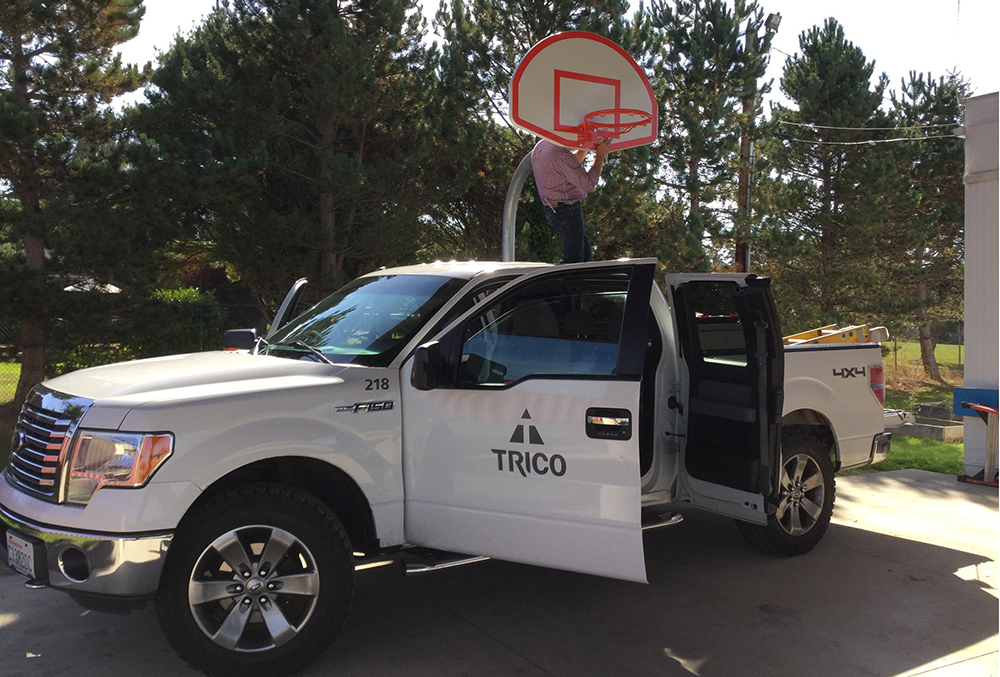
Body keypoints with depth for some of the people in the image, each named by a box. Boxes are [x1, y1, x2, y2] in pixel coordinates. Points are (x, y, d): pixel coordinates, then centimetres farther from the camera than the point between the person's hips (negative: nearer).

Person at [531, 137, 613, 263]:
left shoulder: (540, 147, 9)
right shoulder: (561, 155, -22)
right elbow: (588, 184, -18)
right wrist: (600, 155, -9)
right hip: (567, 210, -10)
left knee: (585, 253, 17)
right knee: (574, 261, -7)